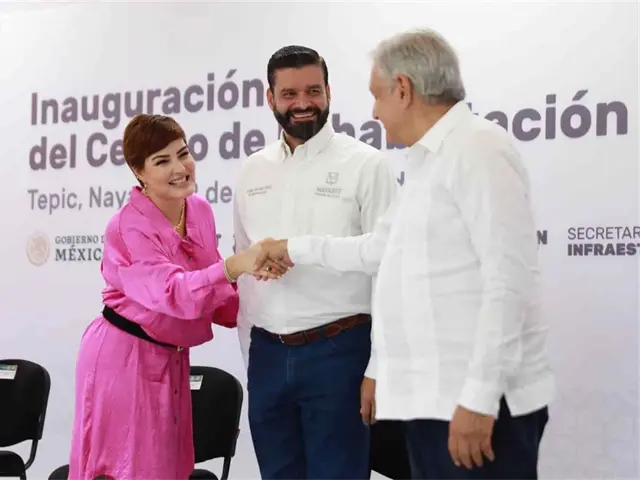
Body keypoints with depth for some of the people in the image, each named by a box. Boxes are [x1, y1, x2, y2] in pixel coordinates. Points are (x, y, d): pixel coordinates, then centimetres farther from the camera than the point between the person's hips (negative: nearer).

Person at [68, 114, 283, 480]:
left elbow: (212, 292, 8)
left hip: (171, 358, 7)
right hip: (124, 357, -7)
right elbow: (173, 292, -36)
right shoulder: (129, 228, -21)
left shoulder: (200, 210, 0)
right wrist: (234, 266, -50)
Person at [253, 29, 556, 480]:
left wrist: (480, 396, -22)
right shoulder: (427, 162, 19)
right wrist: (297, 249, 34)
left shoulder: (477, 149, -12)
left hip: (477, 401, -9)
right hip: (432, 398, 9)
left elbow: (509, 280, -20)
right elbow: (377, 248, 31)